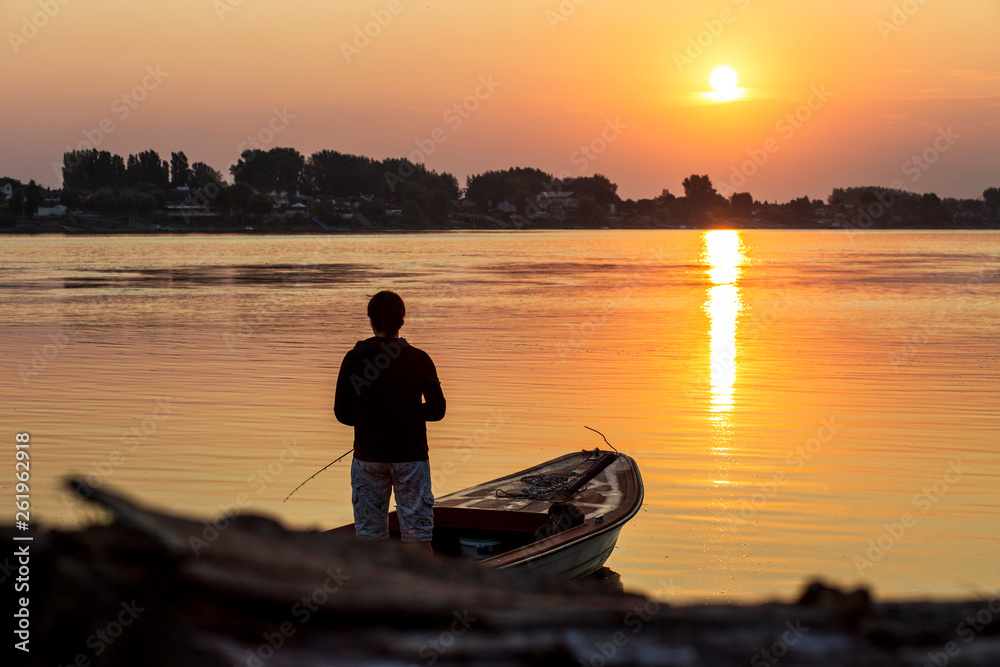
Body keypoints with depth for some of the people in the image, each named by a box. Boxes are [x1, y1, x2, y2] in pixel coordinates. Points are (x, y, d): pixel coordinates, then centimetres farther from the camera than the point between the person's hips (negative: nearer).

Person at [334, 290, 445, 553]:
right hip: (411, 454, -1)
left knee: (369, 534, 8)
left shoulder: (354, 359, -3)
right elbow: (437, 410, 1)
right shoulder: (419, 359, -4)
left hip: (367, 455, 1)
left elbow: (342, 413, -1)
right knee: (418, 533, 4)